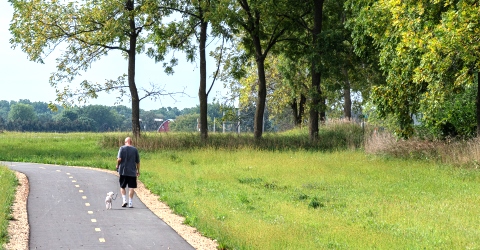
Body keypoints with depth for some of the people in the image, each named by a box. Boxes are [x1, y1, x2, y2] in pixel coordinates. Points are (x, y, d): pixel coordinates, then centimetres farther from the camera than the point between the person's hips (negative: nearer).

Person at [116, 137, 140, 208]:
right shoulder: (135, 149, 3)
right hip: (132, 171, 1)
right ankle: (130, 203, 2)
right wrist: (138, 171, 16)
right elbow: (138, 161, 6)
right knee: (131, 187, 4)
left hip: (123, 171, -1)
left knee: (122, 187, 13)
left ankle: (124, 200, -1)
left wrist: (117, 165, 6)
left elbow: (119, 159, -13)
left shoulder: (122, 148, -3)